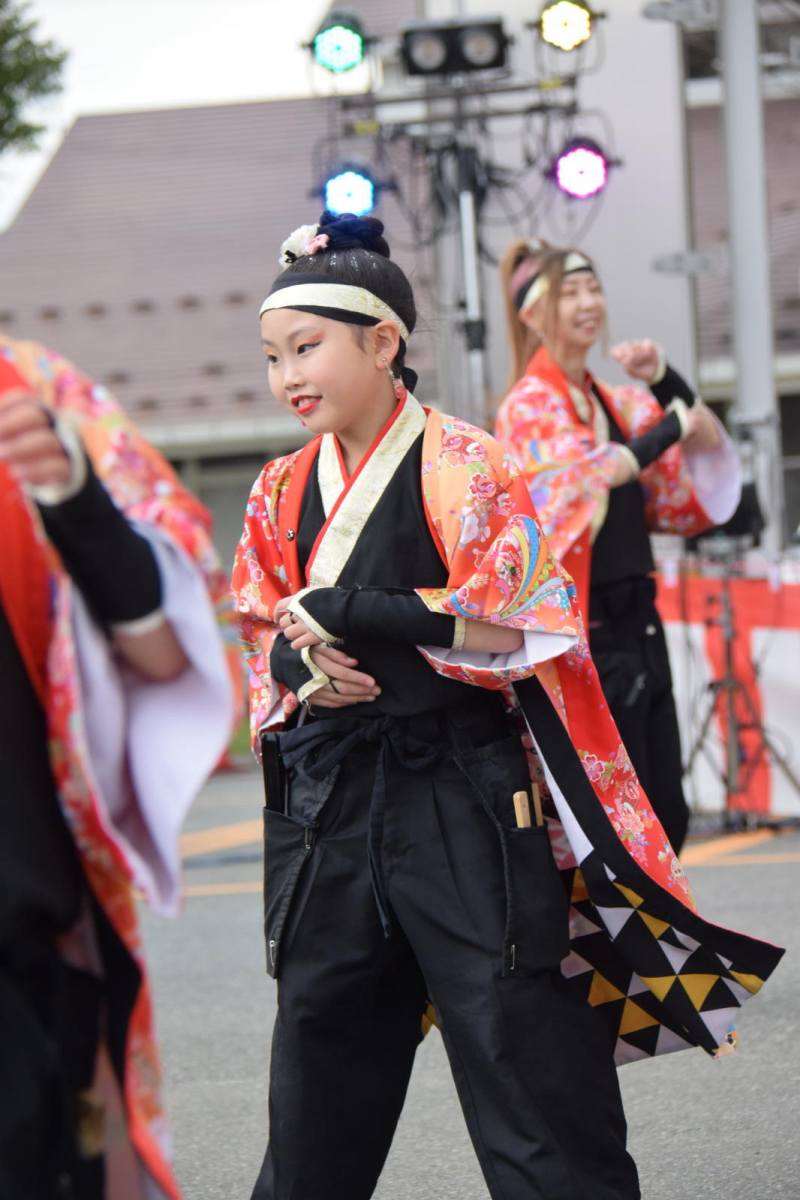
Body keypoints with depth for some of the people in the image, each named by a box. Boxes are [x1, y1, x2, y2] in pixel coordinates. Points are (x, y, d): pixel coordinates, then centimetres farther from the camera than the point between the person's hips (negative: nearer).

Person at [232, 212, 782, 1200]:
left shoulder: (462, 467, -7)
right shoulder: (283, 491, 10)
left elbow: (506, 621, -14)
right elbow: (262, 643, 15)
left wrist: (346, 614, -18)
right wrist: (303, 664, -9)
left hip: (464, 798, -5)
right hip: (326, 797, 6)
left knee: (516, 1041, -4)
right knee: (321, 1044, 13)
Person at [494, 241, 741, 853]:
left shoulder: (618, 403, 14)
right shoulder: (531, 406, -7)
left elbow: (707, 460, 11)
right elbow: (582, 476, -24)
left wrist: (667, 383, -3)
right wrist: (669, 429, -16)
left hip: (638, 625, 8)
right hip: (584, 635, -8)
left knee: (667, 821, 9)